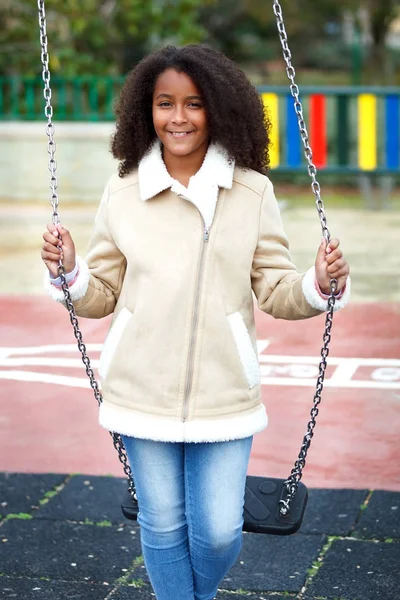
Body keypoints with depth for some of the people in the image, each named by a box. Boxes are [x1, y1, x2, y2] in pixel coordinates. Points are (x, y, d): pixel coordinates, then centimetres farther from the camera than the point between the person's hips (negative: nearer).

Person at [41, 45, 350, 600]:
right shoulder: (124, 192, 1)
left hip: (223, 394, 0)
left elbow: (276, 289, 2)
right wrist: (68, 272, -12)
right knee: (163, 525, 11)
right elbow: (101, 296, 7)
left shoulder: (251, 192, -1)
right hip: (144, 393, 1)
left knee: (219, 531, 4)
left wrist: (320, 285, -18)